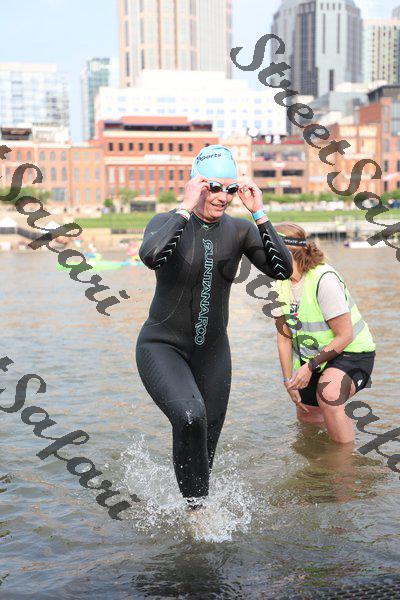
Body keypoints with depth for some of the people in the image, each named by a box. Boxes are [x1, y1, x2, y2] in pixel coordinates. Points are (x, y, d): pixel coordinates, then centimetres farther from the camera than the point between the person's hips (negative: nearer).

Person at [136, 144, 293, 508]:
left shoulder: (240, 230, -3)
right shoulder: (167, 222, -12)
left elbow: (282, 270, -16)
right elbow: (151, 257, -36)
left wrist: (259, 214, -20)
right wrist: (187, 208, -30)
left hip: (212, 353, 4)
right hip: (162, 348, -4)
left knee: (205, 449, 11)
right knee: (190, 416, -30)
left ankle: (196, 502, 36)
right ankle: (196, 502, -10)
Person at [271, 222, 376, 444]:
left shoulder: (324, 279, -27)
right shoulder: (280, 284, -4)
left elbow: (345, 336, -24)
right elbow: (284, 336, 2)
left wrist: (310, 366, -21)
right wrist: (289, 380, 1)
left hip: (352, 352, -7)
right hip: (311, 357, 8)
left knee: (328, 393, -35)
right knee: (306, 416, 16)